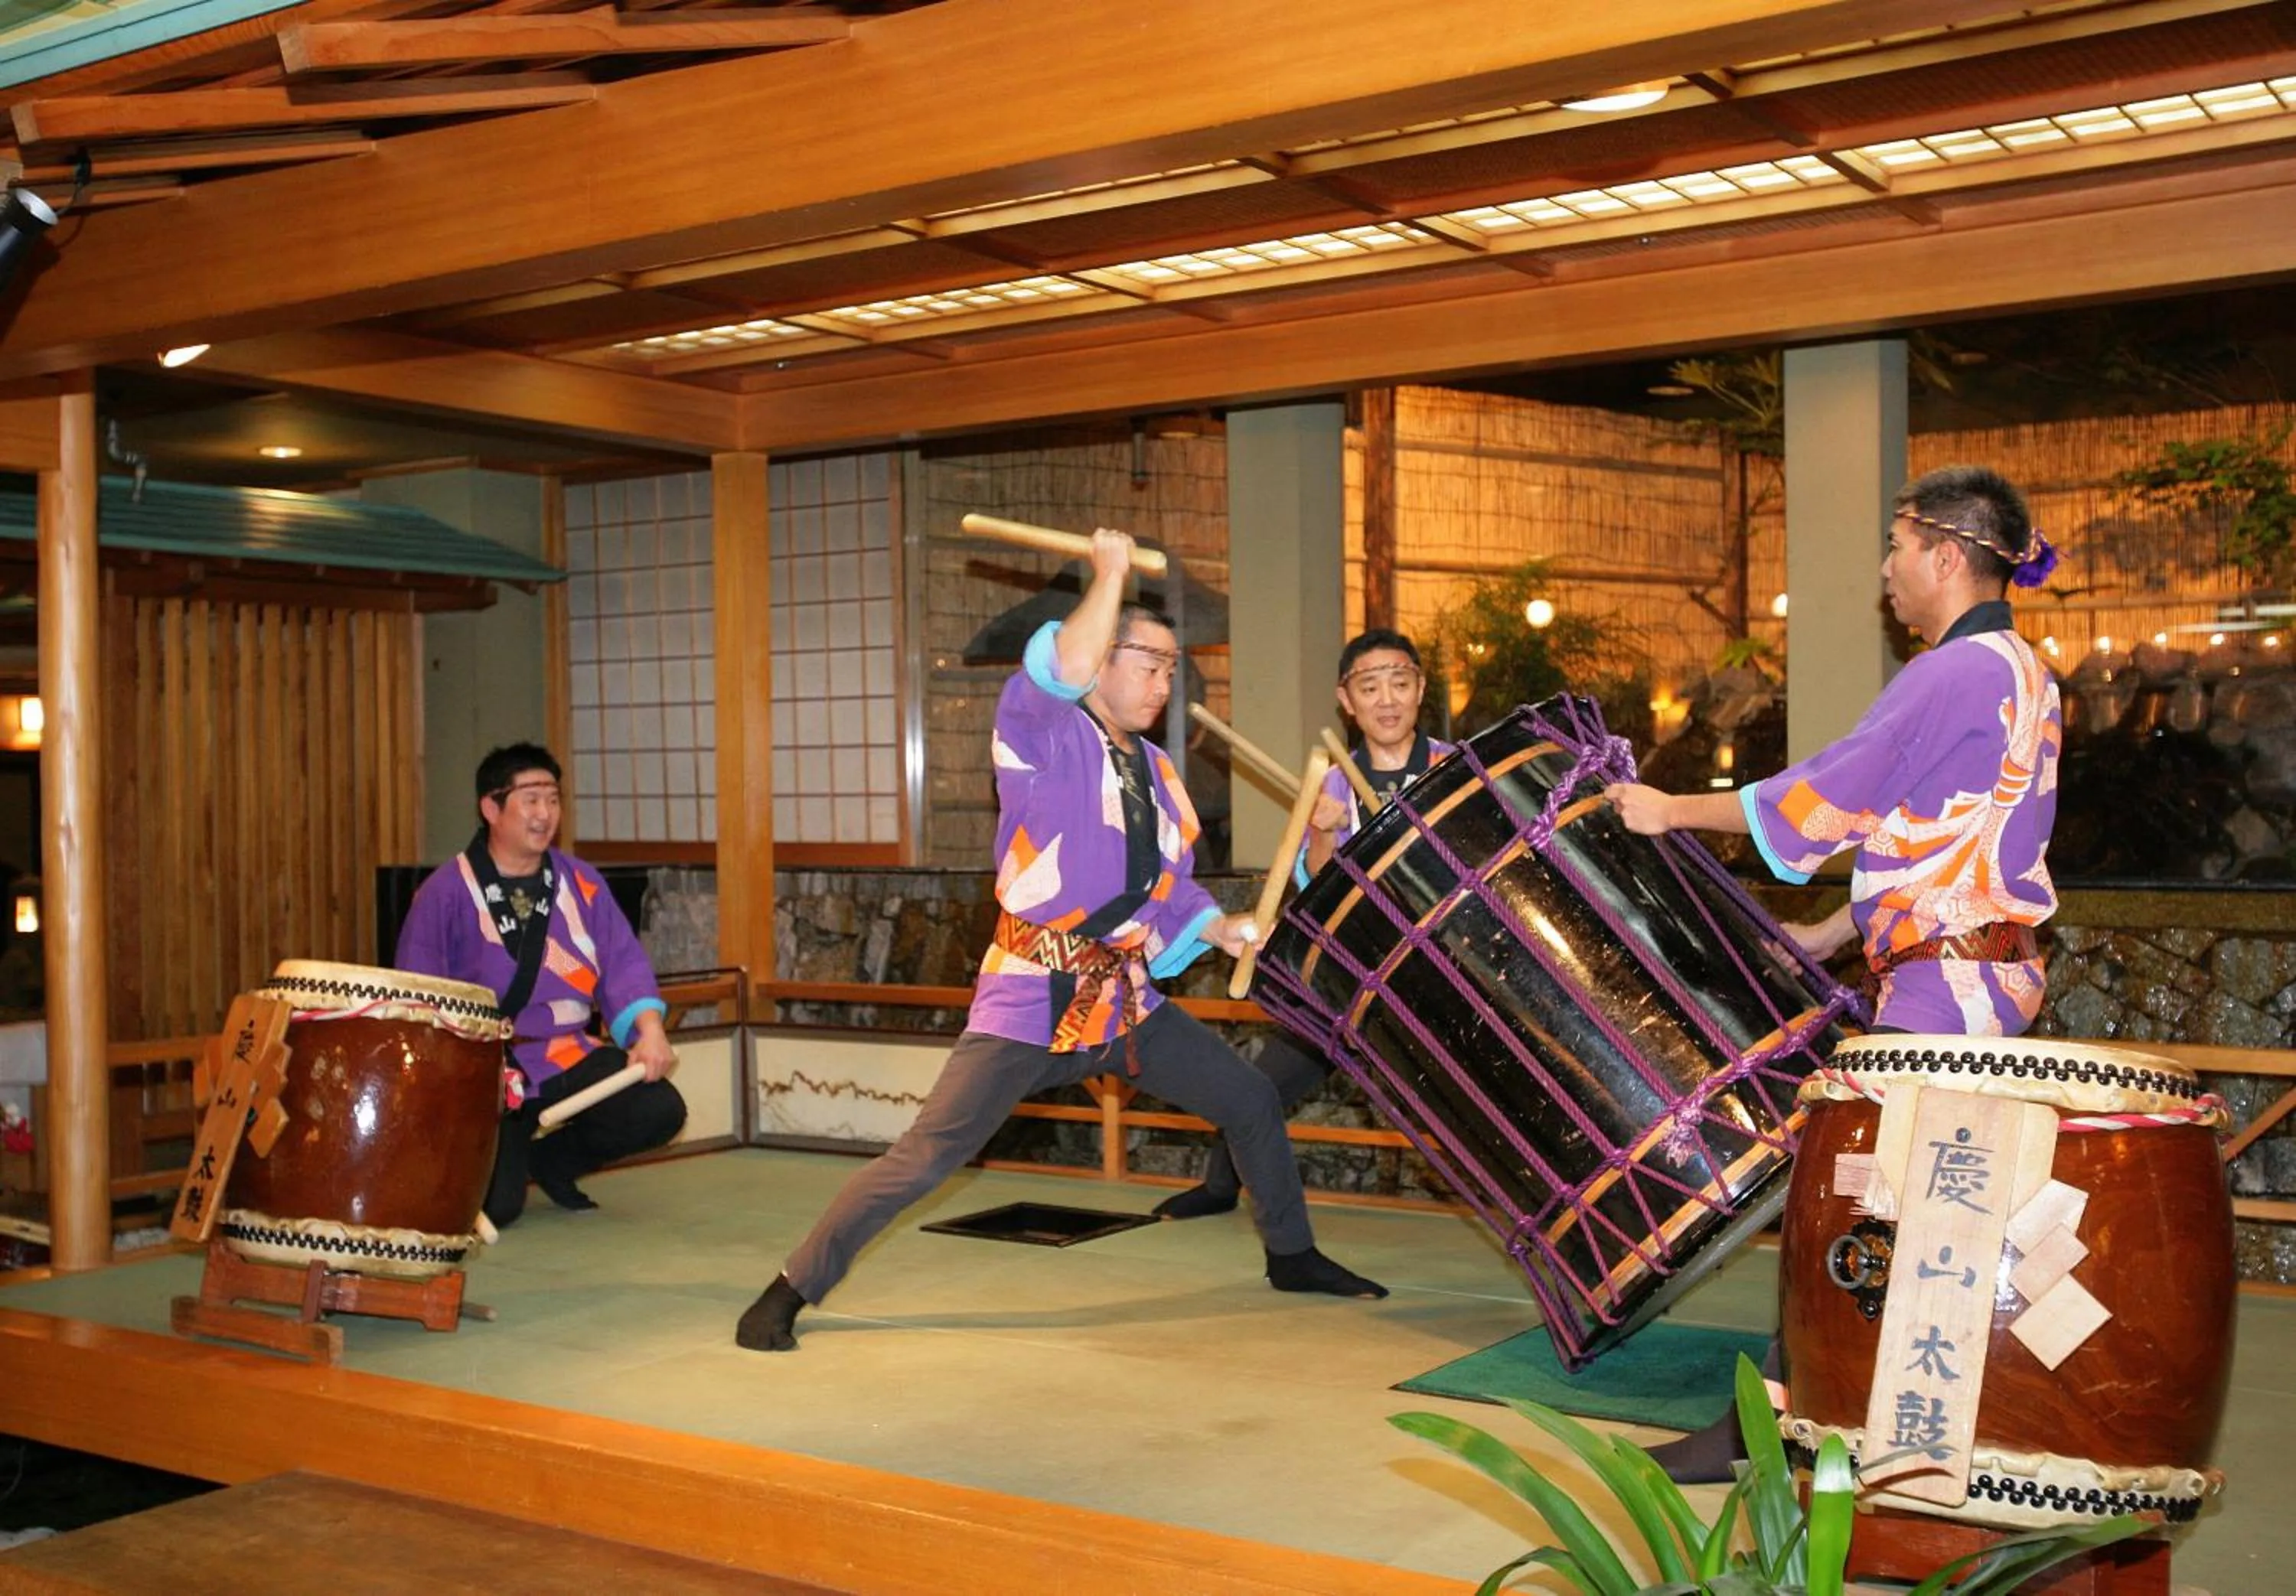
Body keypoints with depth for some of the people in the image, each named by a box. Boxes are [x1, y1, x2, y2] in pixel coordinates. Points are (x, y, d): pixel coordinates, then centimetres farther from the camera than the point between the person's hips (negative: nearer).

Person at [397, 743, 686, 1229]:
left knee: (660, 1111, -18)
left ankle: (549, 1158, 11)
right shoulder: (445, 893, -7)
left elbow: (623, 963, 2)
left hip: (572, 1059, 4)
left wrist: (649, 1029, -16)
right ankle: (508, 1156, 21)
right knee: (495, 1204, -20)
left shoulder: (580, 883, 7)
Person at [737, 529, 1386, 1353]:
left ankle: (1291, 1255, 34)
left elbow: (1171, 888, 19)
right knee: (924, 1157, -12)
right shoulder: (1042, 732, -7)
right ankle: (790, 1291, 1)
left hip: (1126, 998, 7)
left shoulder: (1156, 770, 14)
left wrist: (1219, 927, 0)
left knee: (1251, 1101, 13)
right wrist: (1110, 573, -16)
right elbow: (1063, 668, -28)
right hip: (1030, 1001, -7)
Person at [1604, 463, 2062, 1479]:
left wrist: (1673, 810, -7)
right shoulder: (2021, 674, 16)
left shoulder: (1960, 672, -16)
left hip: (1942, 990, -10)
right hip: (1988, 981, 10)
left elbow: (1833, 794, -16)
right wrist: (1830, 931, 17)